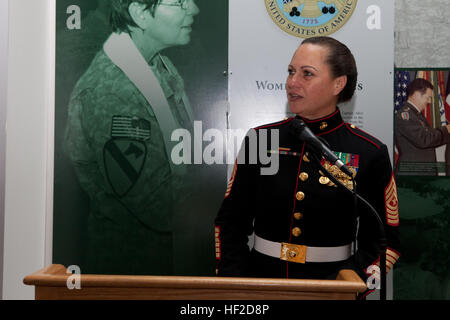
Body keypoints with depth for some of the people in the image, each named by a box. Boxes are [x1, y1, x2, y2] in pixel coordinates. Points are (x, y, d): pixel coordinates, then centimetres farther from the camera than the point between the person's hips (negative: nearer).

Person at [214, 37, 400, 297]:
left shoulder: (370, 154, -2)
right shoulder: (260, 140, 1)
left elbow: (383, 240, 1)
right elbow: (231, 221, 5)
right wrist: (233, 278, -7)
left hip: (330, 277, 0)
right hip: (260, 276, 1)